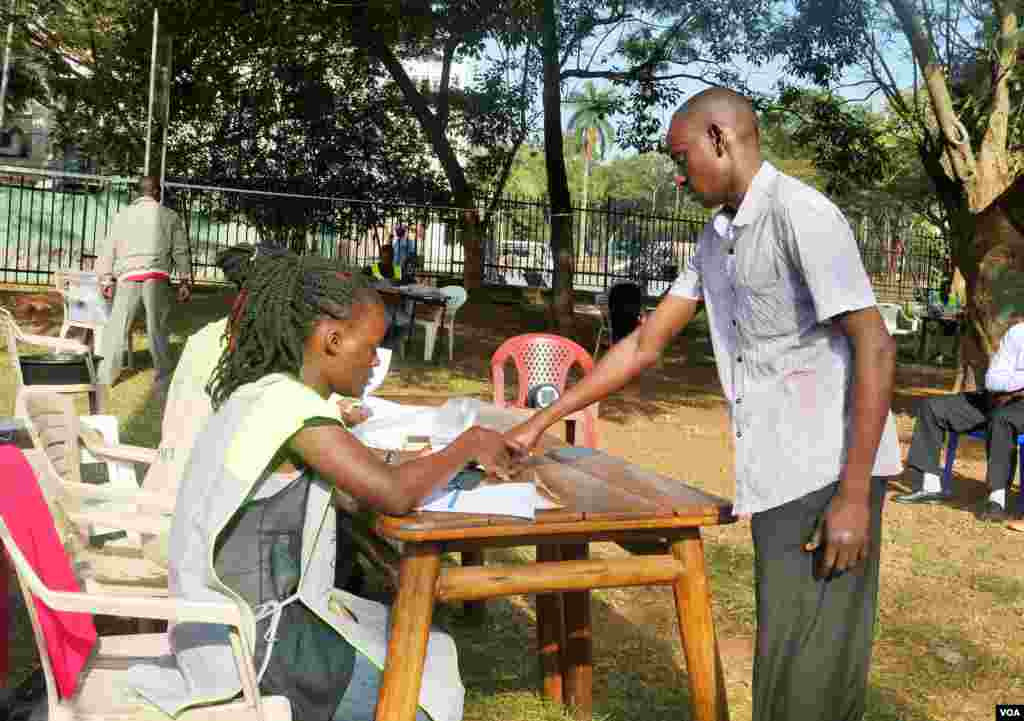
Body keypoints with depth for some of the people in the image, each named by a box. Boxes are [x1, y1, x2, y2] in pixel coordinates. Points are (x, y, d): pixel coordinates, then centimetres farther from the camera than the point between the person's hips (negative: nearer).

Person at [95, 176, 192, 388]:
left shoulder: (123, 215, 12)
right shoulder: (170, 216, 7)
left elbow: (109, 249, 12)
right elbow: (180, 251, 4)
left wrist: (106, 280, 17)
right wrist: (185, 281, 7)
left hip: (128, 278, 1)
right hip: (156, 277, -1)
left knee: (117, 327, 9)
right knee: (157, 328, 3)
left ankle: (106, 375, 14)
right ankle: (164, 377, 7)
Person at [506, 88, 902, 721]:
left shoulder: (801, 215, -13)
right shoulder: (716, 241, 13)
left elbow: (875, 348, -16)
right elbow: (646, 343, 14)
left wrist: (853, 496, -19)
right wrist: (541, 423, 13)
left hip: (827, 473, -8)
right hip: (777, 475, 8)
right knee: (789, 658, 15)